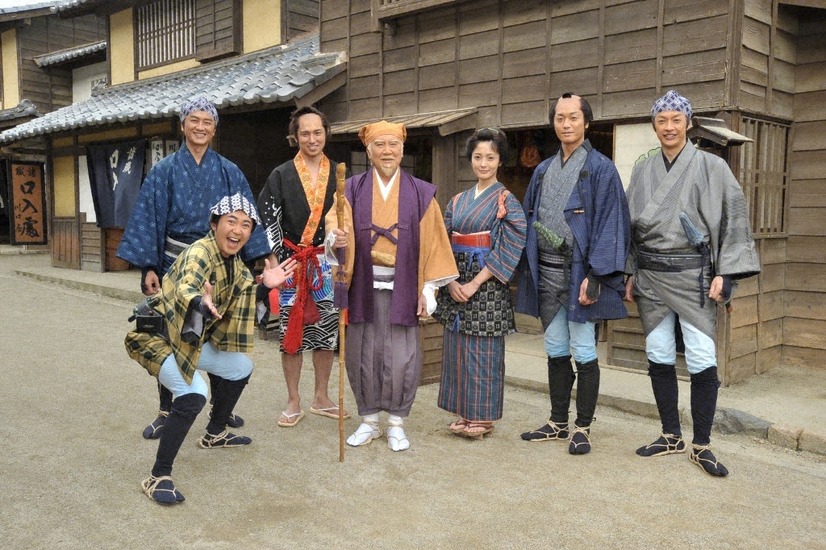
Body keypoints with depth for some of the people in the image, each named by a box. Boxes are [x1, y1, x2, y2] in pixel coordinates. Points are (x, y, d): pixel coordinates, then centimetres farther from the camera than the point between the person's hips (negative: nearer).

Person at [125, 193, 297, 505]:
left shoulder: (234, 262, 1)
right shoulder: (200, 252, -26)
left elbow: (241, 306, 10)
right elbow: (186, 289, -46)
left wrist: (264, 284, -7)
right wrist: (201, 304, -69)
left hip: (191, 339, 9)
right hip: (157, 336, -9)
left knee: (241, 366, 17)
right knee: (193, 395, -28)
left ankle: (215, 434, 35)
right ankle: (157, 478, -16)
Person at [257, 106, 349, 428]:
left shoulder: (338, 174, 7)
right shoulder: (281, 175, 1)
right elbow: (267, 218, -4)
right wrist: (281, 259, -11)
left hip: (328, 263, 2)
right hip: (292, 262, -2)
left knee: (326, 330, 7)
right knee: (291, 331, 3)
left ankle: (321, 398, 21)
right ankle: (293, 402, 14)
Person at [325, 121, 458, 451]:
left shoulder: (421, 193, 5)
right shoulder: (352, 190, 6)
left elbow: (432, 244, 3)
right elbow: (337, 229, -6)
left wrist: (428, 289, -2)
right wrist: (336, 238, -30)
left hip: (403, 288, -1)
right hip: (364, 286, 1)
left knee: (401, 358, 0)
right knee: (363, 355, 6)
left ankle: (396, 423, 17)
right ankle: (369, 420, 23)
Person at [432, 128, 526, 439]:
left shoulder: (506, 201, -4)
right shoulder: (458, 201, 12)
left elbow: (508, 249, -12)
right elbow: (444, 244, 8)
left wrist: (475, 284, -16)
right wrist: (450, 282, -7)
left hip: (487, 286, -5)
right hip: (455, 284, 6)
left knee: (484, 350, 0)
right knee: (457, 348, 8)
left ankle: (483, 417, 11)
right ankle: (464, 413, 20)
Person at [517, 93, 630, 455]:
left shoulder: (601, 168, -4)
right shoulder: (543, 170, 14)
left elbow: (609, 223, -10)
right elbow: (530, 218, 16)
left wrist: (595, 275, -18)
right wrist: (527, 268, 5)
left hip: (578, 273, -6)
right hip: (546, 272, 6)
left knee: (583, 352, 0)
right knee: (555, 350, 12)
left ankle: (582, 428, 13)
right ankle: (558, 423, 23)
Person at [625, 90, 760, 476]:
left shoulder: (711, 167, -1)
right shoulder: (643, 171, 11)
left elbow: (733, 219, -2)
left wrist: (723, 273, -9)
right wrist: (631, 274, 11)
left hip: (692, 273, -4)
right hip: (650, 274, 4)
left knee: (702, 359, -7)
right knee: (658, 357, 7)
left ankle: (701, 445, 7)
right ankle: (671, 437, 21)